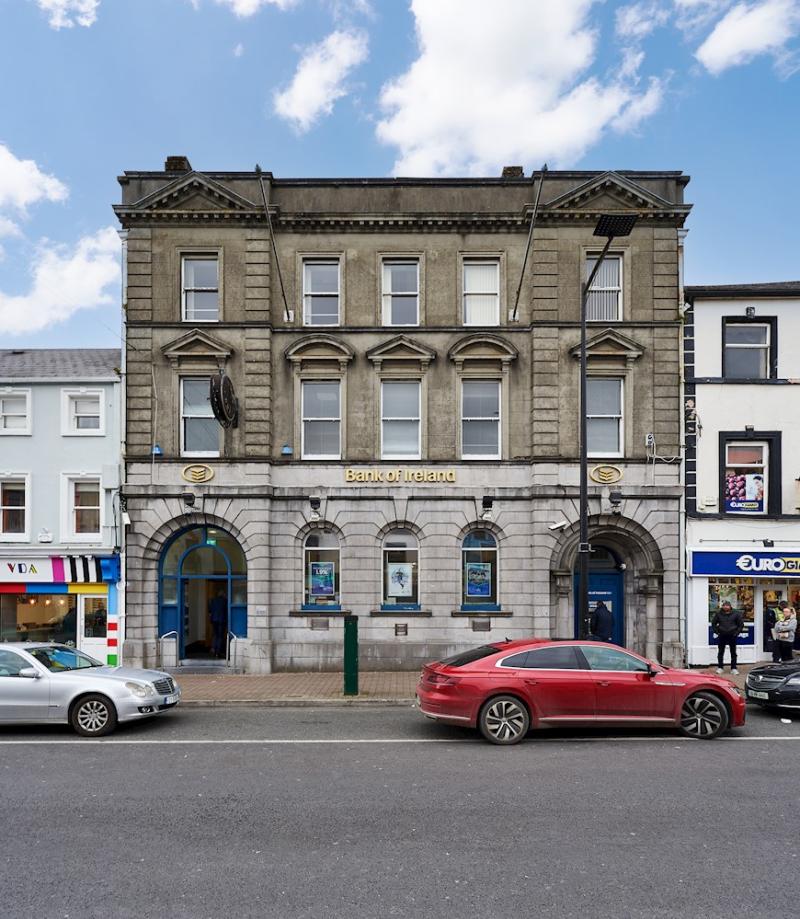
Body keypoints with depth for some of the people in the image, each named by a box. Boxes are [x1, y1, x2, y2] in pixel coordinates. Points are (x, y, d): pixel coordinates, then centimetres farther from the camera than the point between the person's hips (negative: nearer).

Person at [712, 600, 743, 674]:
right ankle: (719, 668, 12)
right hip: (722, 636, 0)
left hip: (732, 636, 0)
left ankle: (733, 668, 12)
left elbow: (741, 624, 5)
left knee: (733, 653, 5)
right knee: (720, 652, 5)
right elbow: (713, 624, 8)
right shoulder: (718, 613, -3)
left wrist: (736, 632, -2)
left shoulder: (736, 613, -4)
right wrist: (717, 632, 0)